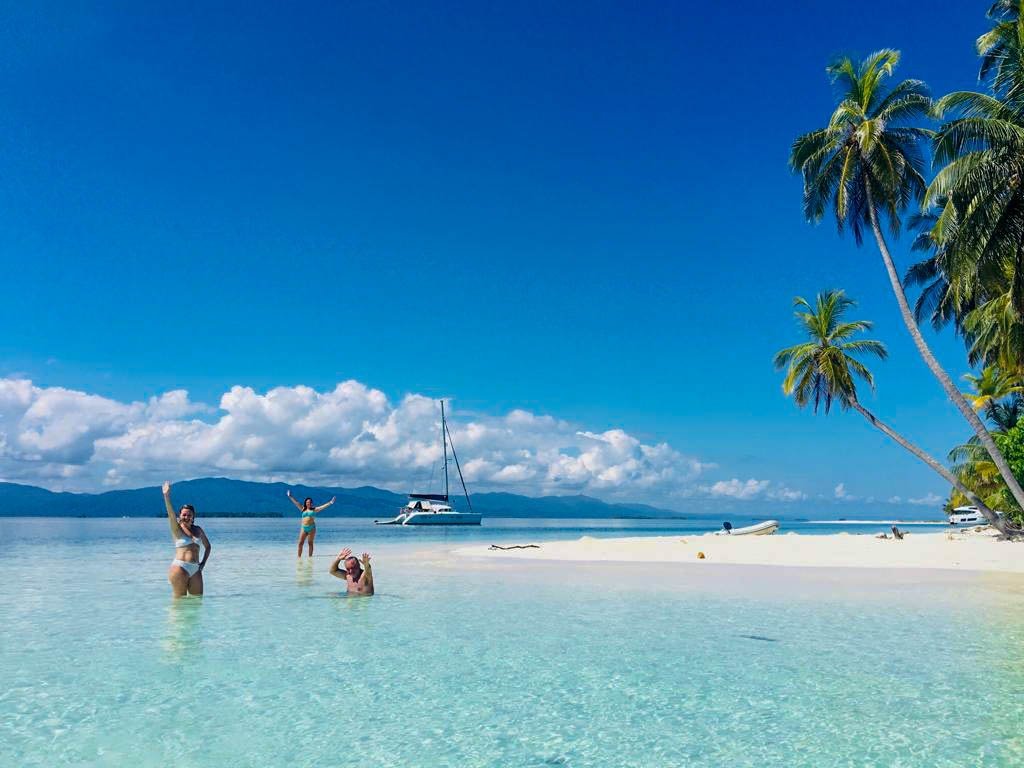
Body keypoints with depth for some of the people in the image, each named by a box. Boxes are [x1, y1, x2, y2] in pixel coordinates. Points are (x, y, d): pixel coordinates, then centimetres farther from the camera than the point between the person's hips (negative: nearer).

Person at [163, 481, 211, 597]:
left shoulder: (198, 530, 13)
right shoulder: (177, 529, 1)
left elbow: (207, 546, 25)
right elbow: (170, 513, -16)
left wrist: (203, 562, 11)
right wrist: (166, 496, -31)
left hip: (195, 569, 4)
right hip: (180, 568, -4)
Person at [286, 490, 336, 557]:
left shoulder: (314, 509, 5)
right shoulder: (303, 509, 12)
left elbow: (323, 506, -1)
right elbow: (296, 502, 13)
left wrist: (330, 502, -9)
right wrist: (290, 496, 13)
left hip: (312, 528, -2)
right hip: (304, 528, 2)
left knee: (310, 543, 1)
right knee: (300, 543, -1)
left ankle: (310, 556, 5)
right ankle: (299, 556, 5)